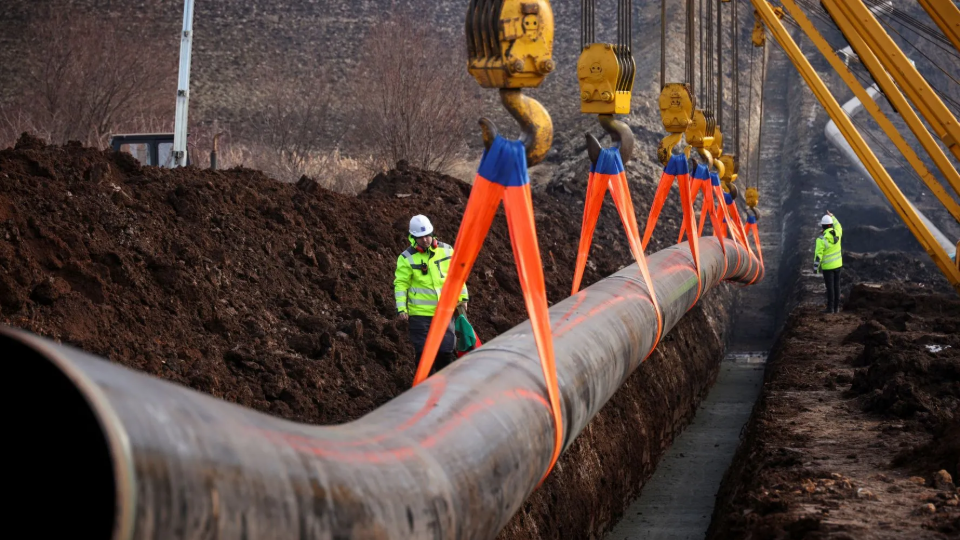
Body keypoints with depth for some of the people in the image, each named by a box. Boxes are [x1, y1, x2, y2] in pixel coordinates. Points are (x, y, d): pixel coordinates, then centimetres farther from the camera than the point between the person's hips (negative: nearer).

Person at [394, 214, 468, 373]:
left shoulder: (446, 251, 4)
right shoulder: (407, 258, -6)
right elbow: (400, 284, -4)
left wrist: (462, 297, 15)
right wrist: (401, 308, -12)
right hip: (420, 314, -3)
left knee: (447, 351, 5)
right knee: (424, 353, -1)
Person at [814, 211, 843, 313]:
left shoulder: (821, 239, -21)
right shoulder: (837, 233, -5)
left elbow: (818, 255, -19)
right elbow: (838, 227, 22)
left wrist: (815, 268, -11)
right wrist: (832, 216, 30)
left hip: (827, 266, -5)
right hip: (837, 264, 5)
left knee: (830, 287, -1)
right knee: (836, 286, 10)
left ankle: (830, 308, 2)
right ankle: (836, 307, 13)